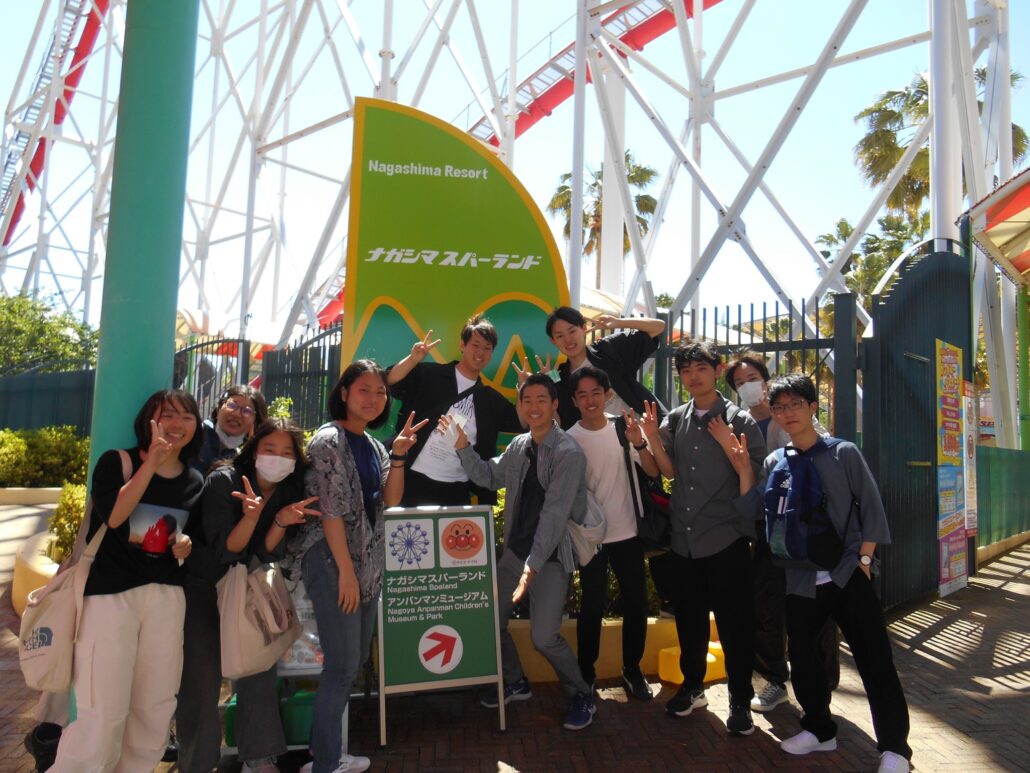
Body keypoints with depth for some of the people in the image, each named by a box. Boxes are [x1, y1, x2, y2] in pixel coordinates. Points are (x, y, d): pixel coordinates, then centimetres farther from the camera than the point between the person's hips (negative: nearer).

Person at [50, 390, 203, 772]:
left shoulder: (195, 481, 9)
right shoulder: (117, 461, -4)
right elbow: (113, 514, -22)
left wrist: (187, 546, -2)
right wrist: (153, 462, -23)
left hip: (167, 595, 5)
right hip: (110, 592, -5)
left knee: (157, 706, 11)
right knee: (102, 711, -4)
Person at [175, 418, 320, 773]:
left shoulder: (289, 491, -9)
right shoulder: (224, 480, -23)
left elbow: (266, 554, -11)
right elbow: (225, 551, -25)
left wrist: (282, 521, -30)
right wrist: (251, 515, -43)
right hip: (200, 586, -5)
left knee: (259, 665, 4)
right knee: (202, 678, -7)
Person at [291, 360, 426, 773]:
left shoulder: (373, 444, 13)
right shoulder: (329, 440, -10)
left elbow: (391, 500, 6)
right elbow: (331, 509, -15)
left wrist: (398, 455, -5)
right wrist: (345, 570, -16)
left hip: (368, 562, 8)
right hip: (332, 560, -8)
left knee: (356, 658, 13)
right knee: (343, 664, -4)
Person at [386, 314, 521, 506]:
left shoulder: (491, 399, 11)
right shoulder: (430, 374, -1)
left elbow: (521, 423, 6)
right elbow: (389, 384, -11)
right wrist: (413, 359, -27)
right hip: (414, 480, -3)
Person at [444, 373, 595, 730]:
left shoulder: (568, 453, -16)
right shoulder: (518, 446, 5)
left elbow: (555, 513, -22)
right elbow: (490, 477, 17)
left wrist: (533, 565, -27)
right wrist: (463, 447, 3)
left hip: (550, 556, -7)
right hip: (514, 550, 7)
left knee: (544, 636, -12)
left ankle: (580, 695, 16)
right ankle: (515, 683, 36)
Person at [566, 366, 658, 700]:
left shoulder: (624, 428, -5)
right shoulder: (569, 440, -8)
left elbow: (654, 472, -11)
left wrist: (639, 443, -25)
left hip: (628, 533, 2)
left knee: (636, 603, 10)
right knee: (592, 607, 6)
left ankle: (632, 669, 28)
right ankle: (586, 675, 22)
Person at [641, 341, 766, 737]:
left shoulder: (739, 420, -5)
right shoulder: (675, 420, 7)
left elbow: (753, 480, -5)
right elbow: (669, 471, 7)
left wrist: (731, 448, -23)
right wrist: (652, 437, -8)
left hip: (727, 539, -4)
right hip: (684, 538, 4)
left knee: (735, 623, 4)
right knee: (689, 618, 16)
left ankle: (740, 700, 22)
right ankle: (692, 686, 35)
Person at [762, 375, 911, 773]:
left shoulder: (843, 452, 0)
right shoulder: (774, 462, 6)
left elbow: (870, 505, 0)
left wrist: (865, 557, -6)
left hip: (849, 575, -3)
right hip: (801, 580, 3)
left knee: (875, 660, -1)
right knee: (802, 658, 9)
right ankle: (819, 729, 29)